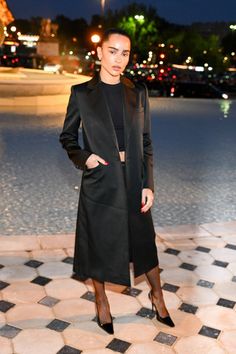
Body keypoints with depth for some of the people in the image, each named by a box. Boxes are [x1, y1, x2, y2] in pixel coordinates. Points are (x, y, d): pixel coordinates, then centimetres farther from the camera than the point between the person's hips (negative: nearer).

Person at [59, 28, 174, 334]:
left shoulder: (138, 92, 3)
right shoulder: (81, 93, -3)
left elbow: (146, 141, 4)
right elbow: (67, 136, 6)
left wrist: (148, 183, -2)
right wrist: (83, 158, -13)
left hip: (134, 179, 2)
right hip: (99, 181, -2)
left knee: (144, 240, 13)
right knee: (98, 243, 11)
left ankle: (157, 296, 36)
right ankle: (101, 301, 34)